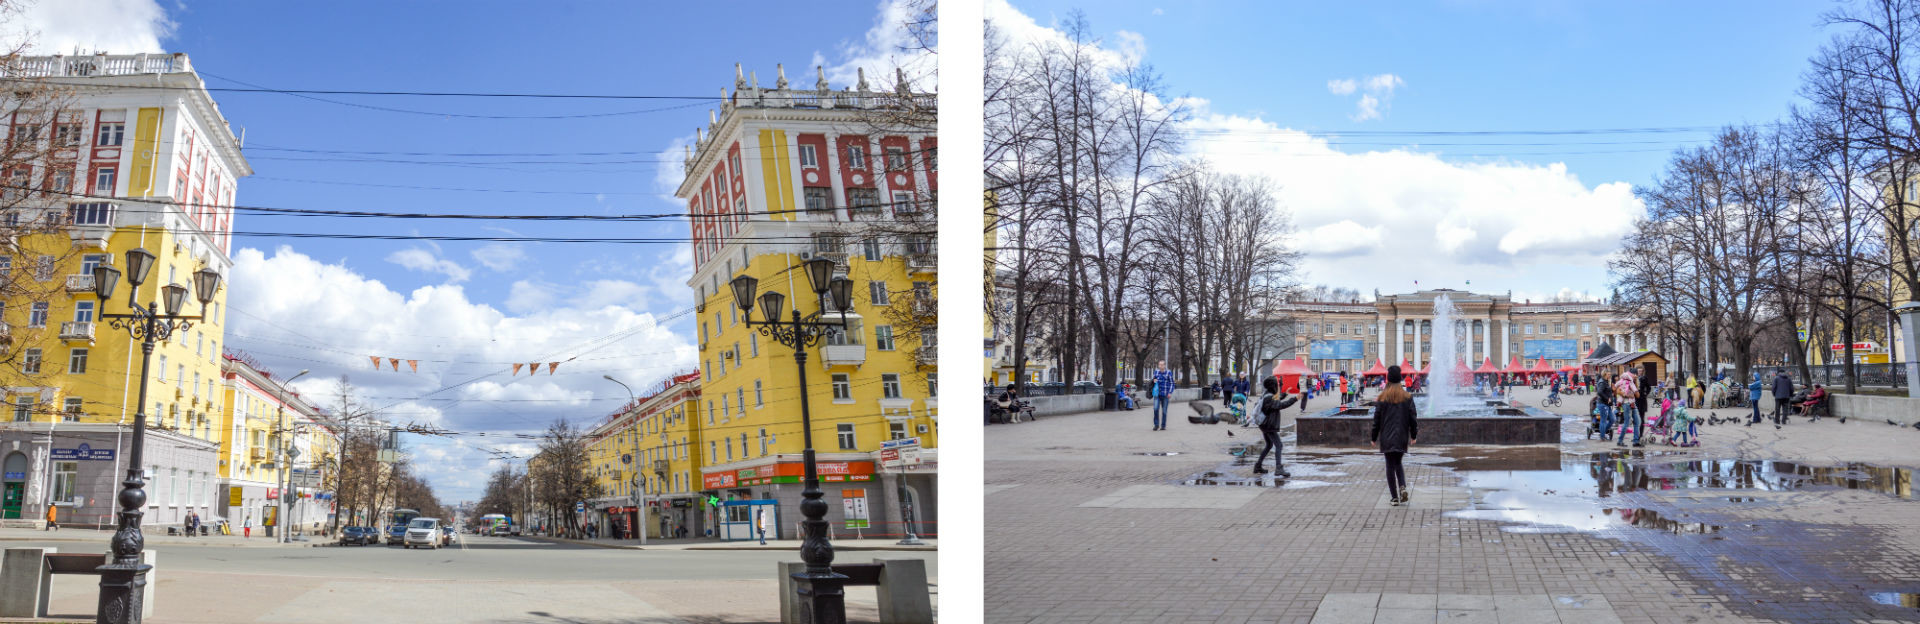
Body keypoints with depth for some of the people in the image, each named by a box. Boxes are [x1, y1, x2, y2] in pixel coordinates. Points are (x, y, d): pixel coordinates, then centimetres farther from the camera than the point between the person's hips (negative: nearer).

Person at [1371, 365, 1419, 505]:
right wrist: (1414, 435, 11)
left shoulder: (1382, 397, -5)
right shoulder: (1407, 397, -1)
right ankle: (1403, 487, -6)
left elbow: (1377, 419, -3)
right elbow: (1413, 418, 1)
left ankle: (1394, 497, 2)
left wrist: (1374, 438, 5)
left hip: (1387, 437, -2)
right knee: (1398, 463, 19)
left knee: (1390, 465, 4)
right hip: (1402, 437, 2)